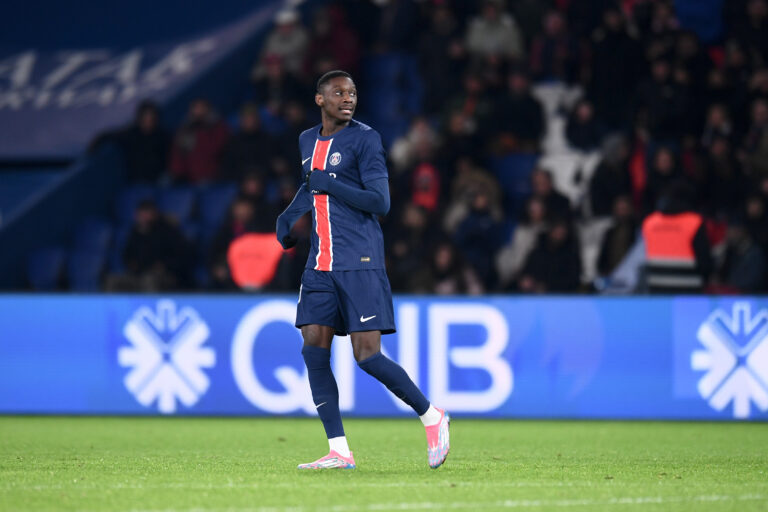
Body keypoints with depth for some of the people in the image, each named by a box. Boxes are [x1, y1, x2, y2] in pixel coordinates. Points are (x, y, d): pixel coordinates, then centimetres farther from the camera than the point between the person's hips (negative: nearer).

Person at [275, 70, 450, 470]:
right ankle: (339, 451, -1)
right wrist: (287, 217, 19)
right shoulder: (308, 141, 15)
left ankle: (432, 417, 10)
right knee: (314, 349, -4)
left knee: (367, 356, -11)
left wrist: (328, 184, -14)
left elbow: (380, 202, -13)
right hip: (320, 265, 7)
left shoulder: (364, 139, -6)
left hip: (360, 264, -6)